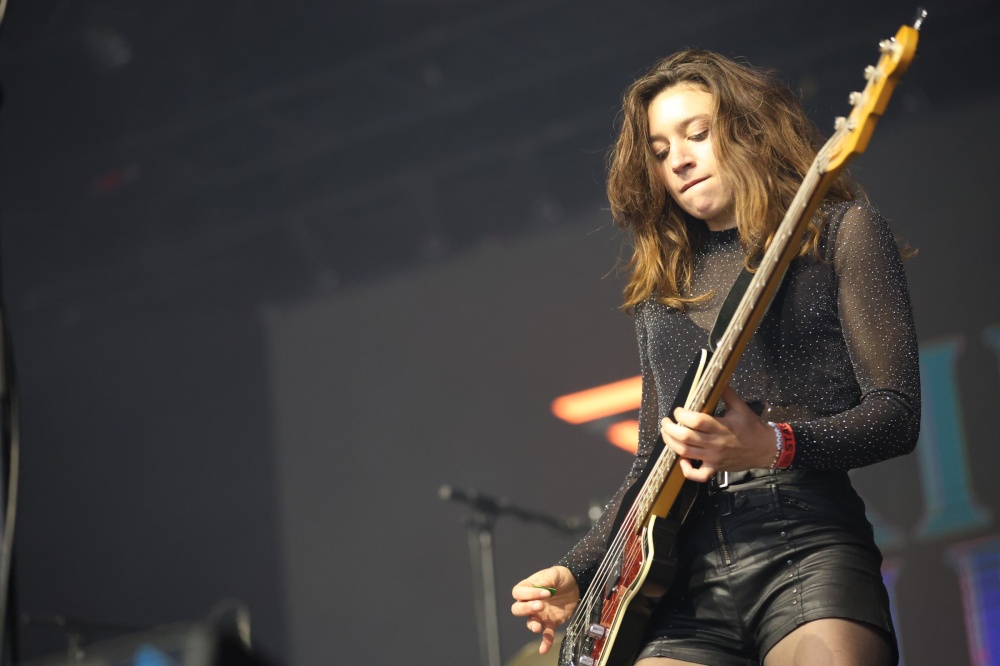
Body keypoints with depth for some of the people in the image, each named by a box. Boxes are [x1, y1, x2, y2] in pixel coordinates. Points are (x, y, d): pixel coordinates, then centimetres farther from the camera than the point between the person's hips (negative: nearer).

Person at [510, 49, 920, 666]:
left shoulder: (840, 232, 9)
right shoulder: (663, 285, 24)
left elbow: (897, 412, -1)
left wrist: (772, 446, -17)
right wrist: (576, 574, 16)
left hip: (806, 547, -4)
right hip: (685, 574, 4)